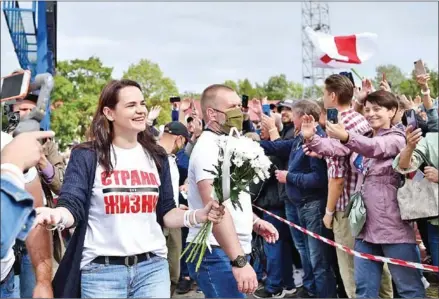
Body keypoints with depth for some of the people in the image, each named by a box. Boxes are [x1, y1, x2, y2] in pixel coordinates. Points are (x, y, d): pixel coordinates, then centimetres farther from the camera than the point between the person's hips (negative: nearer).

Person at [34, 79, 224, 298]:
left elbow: (165, 213, 11)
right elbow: (72, 206, -11)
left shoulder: (156, 156, 9)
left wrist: (198, 215, -7)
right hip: (101, 269, -3)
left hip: (153, 266, 4)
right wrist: (57, 216, -33)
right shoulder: (87, 156, -4)